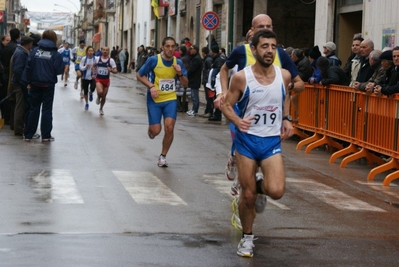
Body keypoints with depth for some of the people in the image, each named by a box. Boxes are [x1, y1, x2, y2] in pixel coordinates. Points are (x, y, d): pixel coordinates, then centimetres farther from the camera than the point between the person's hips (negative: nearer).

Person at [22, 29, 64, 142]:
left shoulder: (34, 51, -1)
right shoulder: (55, 54, -7)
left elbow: (28, 67, -5)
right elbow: (59, 70, -10)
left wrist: (28, 82, 0)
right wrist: (62, 64, 10)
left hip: (35, 84, 2)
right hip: (48, 85, -2)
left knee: (33, 108, 12)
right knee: (47, 109, 7)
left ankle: (28, 134, 13)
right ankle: (46, 135, 7)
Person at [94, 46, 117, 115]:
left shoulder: (111, 60, -5)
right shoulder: (97, 59, -3)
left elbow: (116, 71, -7)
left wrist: (111, 70, -28)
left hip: (106, 80, 1)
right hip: (98, 79, -1)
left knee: (104, 96, 11)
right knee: (100, 92, -28)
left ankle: (101, 109, 34)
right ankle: (98, 98, 8)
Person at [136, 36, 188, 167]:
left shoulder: (178, 62, -1)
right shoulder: (153, 60, -10)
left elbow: (185, 84, 4)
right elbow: (139, 75, -1)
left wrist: (180, 74, -16)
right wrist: (151, 86, -15)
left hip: (170, 99, 2)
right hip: (154, 99, -2)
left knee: (169, 128, -13)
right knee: (156, 130, -5)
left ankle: (163, 156, 7)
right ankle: (150, 130, 36)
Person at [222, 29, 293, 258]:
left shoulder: (284, 75, -3)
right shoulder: (241, 78, -11)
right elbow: (227, 105, -3)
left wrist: (286, 120, 3)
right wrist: (237, 120, -23)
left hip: (272, 140, 2)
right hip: (247, 139, -2)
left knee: (276, 191, -16)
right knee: (248, 196, 4)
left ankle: (259, 186, 20)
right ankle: (247, 238, 26)